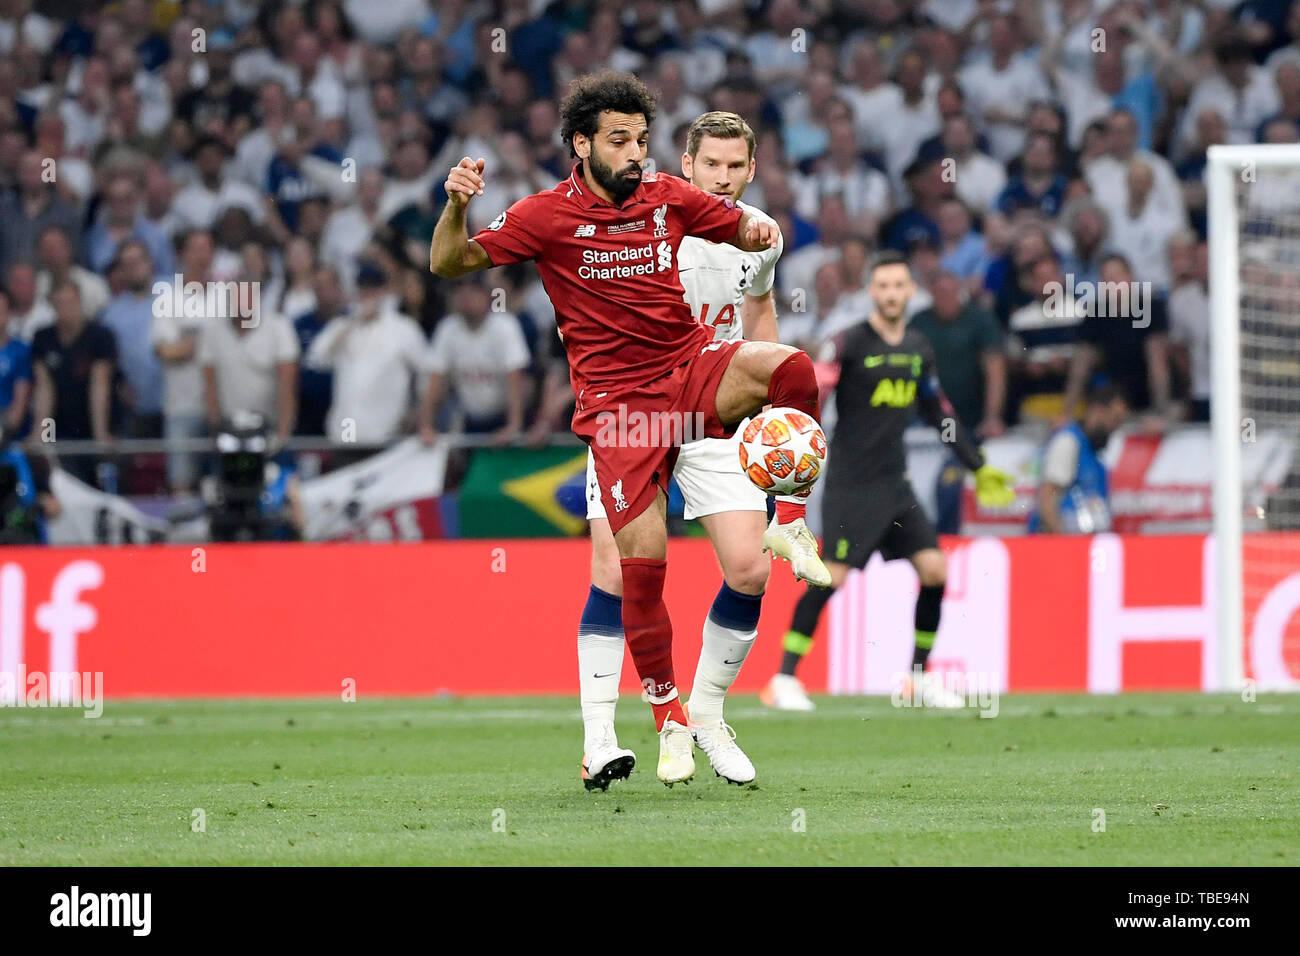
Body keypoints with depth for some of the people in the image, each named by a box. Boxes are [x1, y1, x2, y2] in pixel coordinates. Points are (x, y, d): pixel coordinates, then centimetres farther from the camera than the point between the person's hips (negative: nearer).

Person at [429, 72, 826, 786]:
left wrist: (761, 232, -5)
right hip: (617, 399, -2)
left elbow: (743, 230, 19)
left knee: (792, 369, -29)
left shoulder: (666, 197, 6)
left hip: (691, 367, 2)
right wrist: (455, 206, -25)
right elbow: (450, 264, -5)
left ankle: (790, 524, -10)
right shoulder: (548, 215, -3)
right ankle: (669, 721, 2)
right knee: (642, 561, -13)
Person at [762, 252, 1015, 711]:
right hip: (850, 481, -6)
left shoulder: (919, 349, 11)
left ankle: (919, 676, 12)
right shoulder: (849, 343, -8)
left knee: (934, 569, -2)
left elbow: (939, 412, 22)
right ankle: (784, 679, -8)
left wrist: (978, 466, 25)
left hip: (895, 483, 6)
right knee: (833, 575, -15)